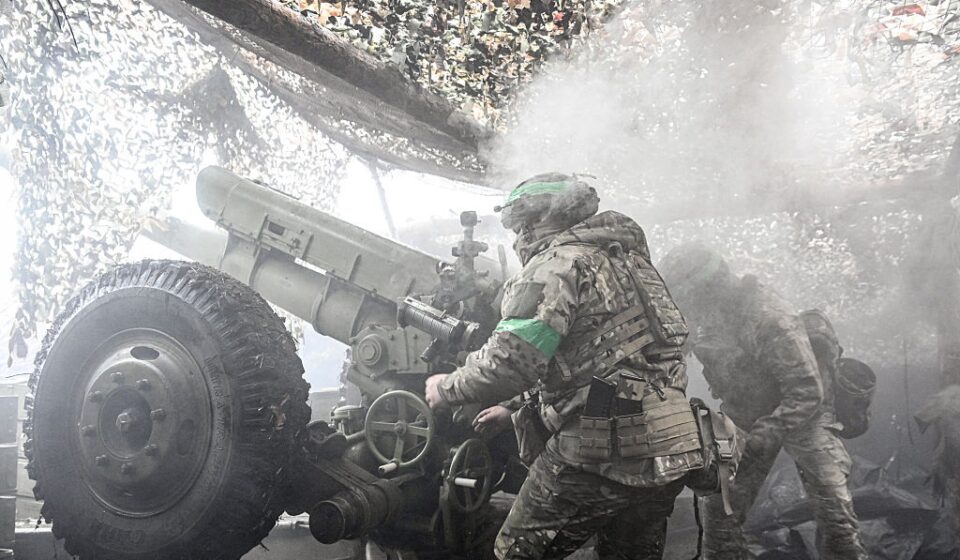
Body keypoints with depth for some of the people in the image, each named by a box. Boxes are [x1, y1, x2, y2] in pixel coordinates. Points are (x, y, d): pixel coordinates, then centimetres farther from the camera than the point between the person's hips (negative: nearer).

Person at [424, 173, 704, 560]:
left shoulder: (560, 261, -7)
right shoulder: (629, 259, 22)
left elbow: (511, 358, -20)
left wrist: (449, 388, -1)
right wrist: (515, 407, 35)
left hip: (599, 453, -9)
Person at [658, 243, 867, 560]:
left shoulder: (771, 320, -32)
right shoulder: (709, 317, -11)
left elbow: (808, 394, -32)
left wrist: (758, 440, -37)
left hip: (804, 413, -6)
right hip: (746, 419, 6)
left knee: (834, 510, -16)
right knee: (719, 511, -1)